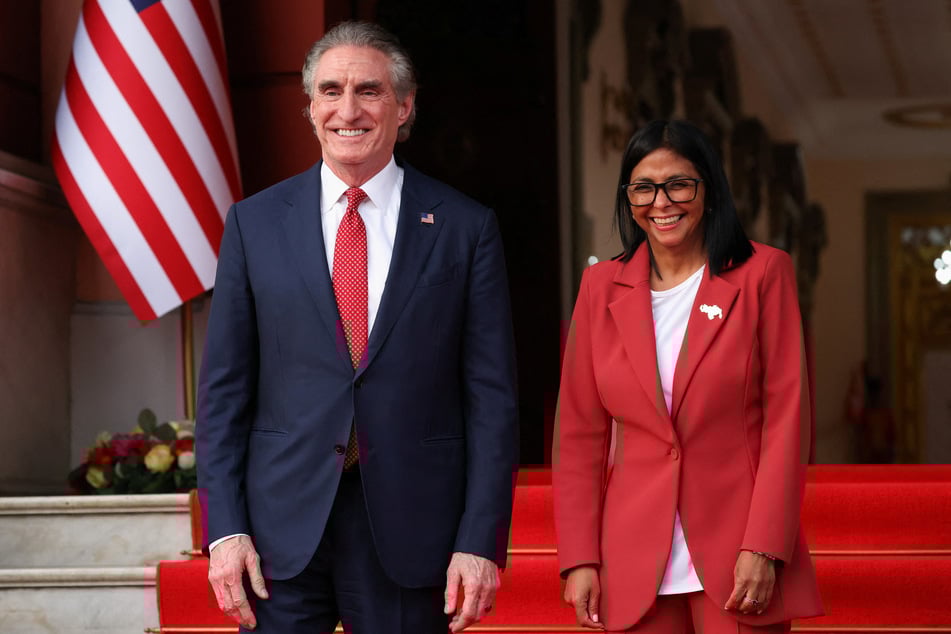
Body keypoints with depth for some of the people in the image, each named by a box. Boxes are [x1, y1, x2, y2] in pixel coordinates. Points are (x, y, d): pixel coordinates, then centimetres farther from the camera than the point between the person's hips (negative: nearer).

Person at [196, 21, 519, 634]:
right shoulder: (254, 223, 6)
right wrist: (225, 529, -3)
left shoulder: (465, 227, 2)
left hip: (411, 533, -1)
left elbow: (492, 396, 0)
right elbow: (224, 388, 5)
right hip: (282, 529, 1)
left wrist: (482, 540, -7)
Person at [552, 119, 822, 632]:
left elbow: (786, 414, -4)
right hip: (636, 565, 2)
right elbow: (580, 433, 7)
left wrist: (763, 549, -11)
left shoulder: (762, 273, 0)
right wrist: (579, 559, 0)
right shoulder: (601, 286, 7)